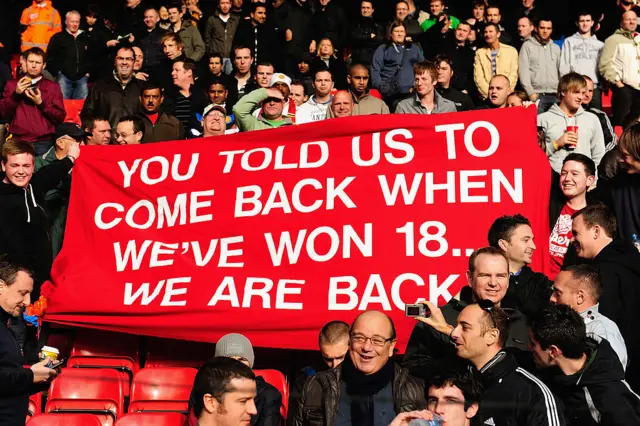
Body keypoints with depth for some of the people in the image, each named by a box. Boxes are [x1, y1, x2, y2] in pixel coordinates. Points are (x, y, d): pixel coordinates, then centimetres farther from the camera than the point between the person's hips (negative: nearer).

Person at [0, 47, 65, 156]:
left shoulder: (53, 87, 9)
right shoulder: (11, 84, 12)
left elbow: (60, 118, 2)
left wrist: (41, 103, -9)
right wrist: (16, 94, -7)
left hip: (43, 143, -1)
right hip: (18, 141, 1)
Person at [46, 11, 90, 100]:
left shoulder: (85, 38, 16)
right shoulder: (58, 37, 4)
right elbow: (50, 57, 2)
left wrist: (88, 71, 9)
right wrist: (56, 72, -4)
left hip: (81, 77, 3)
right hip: (64, 76, -3)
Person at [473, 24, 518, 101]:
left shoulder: (511, 51, 11)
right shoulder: (480, 53, 13)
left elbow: (513, 75, 4)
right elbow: (478, 78, 4)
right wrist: (489, 93, -9)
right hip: (486, 98, 1)